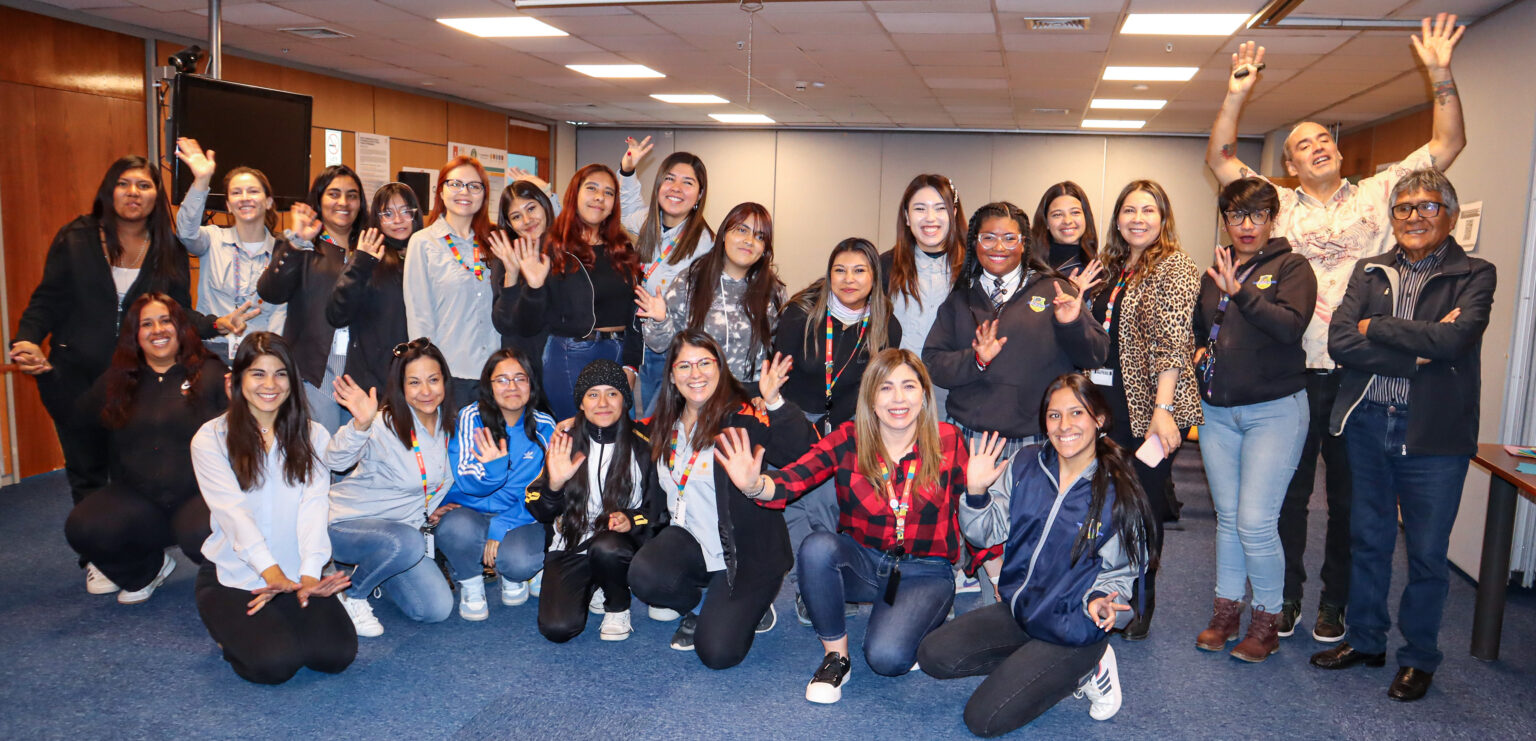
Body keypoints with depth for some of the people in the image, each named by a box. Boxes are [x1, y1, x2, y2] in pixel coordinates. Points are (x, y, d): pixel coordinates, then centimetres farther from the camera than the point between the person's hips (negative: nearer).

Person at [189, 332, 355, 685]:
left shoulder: (313, 436, 4)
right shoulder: (210, 439, -3)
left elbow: (314, 505, -9)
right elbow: (233, 510, -16)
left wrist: (310, 572, -26)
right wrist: (270, 571, -32)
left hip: (298, 575, 3)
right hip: (231, 576, -2)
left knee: (337, 652, -16)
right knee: (276, 662, -23)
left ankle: (280, 622, 15)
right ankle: (235, 631, 11)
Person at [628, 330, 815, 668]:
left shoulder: (741, 417, -17)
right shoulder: (666, 425, 5)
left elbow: (800, 451, -36)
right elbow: (659, 493, 21)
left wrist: (775, 404, -49)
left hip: (745, 552, -5)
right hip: (689, 539, 5)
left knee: (717, 652, -15)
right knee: (644, 575, -26)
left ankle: (751, 606, 19)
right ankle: (698, 606, 8)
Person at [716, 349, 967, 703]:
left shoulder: (947, 441, -6)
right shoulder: (849, 439, -7)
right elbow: (790, 481, -22)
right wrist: (753, 485, -40)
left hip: (925, 571, -1)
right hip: (863, 562, 2)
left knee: (887, 657, -25)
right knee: (817, 546, -31)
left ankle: (926, 619, 12)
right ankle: (836, 656, -9)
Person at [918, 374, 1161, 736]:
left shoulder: (1119, 493, -13)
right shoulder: (1025, 465, -3)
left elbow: (1118, 573, -4)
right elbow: (987, 534, 2)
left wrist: (1098, 600, -26)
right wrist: (975, 492, -17)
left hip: (1073, 628, -6)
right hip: (1019, 610, 6)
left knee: (984, 718, -14)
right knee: (933, 656, -7)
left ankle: (1085, 668, 8)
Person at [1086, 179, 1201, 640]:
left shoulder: (1174, 267, -6)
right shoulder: (1111, 267, 15)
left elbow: (1172, 343, -16)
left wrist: (1163, 408, -23)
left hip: (1146, 406, -6)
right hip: (1102, 399, 6)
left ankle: (1140, 605, 17)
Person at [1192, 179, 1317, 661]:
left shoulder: (1291, 267, -3)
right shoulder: (1214, 274, 13)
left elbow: (1291, 325, -20)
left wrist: (1240, 291, -27)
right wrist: (1199, 351, 7)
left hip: (1274, 409, -5)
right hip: (1217, 411, 5)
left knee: (1256, 521, -8)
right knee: (1228, 517, 12)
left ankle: (1267, 620, 10)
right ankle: (1227, 611, 23)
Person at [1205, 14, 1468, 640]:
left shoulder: (1378, 193, 8)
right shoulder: (1279, 205, 8)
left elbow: (1447, 145, 5)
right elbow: (1220, 159, 3)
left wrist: (1441, 76, -6)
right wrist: (1236, 96, -7)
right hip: (1292, 375, 0)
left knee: (1350, 495, 10)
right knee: (1289, 490, 9)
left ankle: (1334, 600, 25)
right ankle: (1286, 595, 24)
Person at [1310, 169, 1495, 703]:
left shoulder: (1474, 275, -2)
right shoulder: (1370, 272, 7)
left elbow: (1455, 340, -21)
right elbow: (1339, 342, -8)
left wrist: (1376, 327, -11)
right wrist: (1418, 352, -16)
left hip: (1434, 433, -3)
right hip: (1367, 424, 3)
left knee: (1426, 552, 7)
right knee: (1368, 539, 15)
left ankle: (1419, 658, 25)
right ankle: (1366, 639, 31)